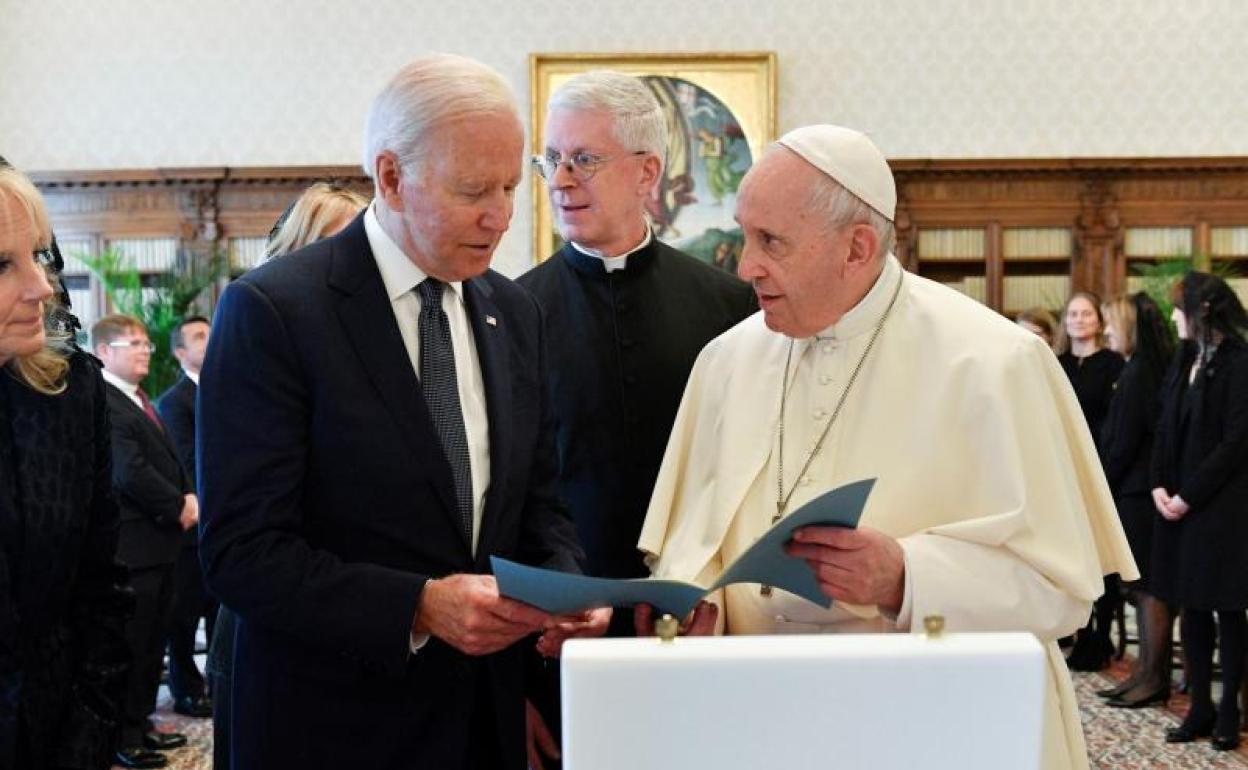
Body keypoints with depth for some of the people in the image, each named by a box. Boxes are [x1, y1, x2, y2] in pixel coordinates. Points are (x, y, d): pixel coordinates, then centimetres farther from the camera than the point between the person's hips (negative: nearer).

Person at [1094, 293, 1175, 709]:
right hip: (1138, 491, 9)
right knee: (1143, 587, 11)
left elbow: (1124, 442, -16)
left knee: (1149, 587, -4)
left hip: (1138, 495, -9)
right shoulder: (1146, 368, 13)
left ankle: (1153, 679, 1)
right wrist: (1105, 484, 16)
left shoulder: (1139, 373, -15)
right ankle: (1147, 672, 17)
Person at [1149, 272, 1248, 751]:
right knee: (1191, 608, 10)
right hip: (1179, 502, 7)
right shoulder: (1185, 359, 12)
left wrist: (1189, 496, -14)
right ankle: (1200, 708, 17)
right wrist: (1160, 486, -1)